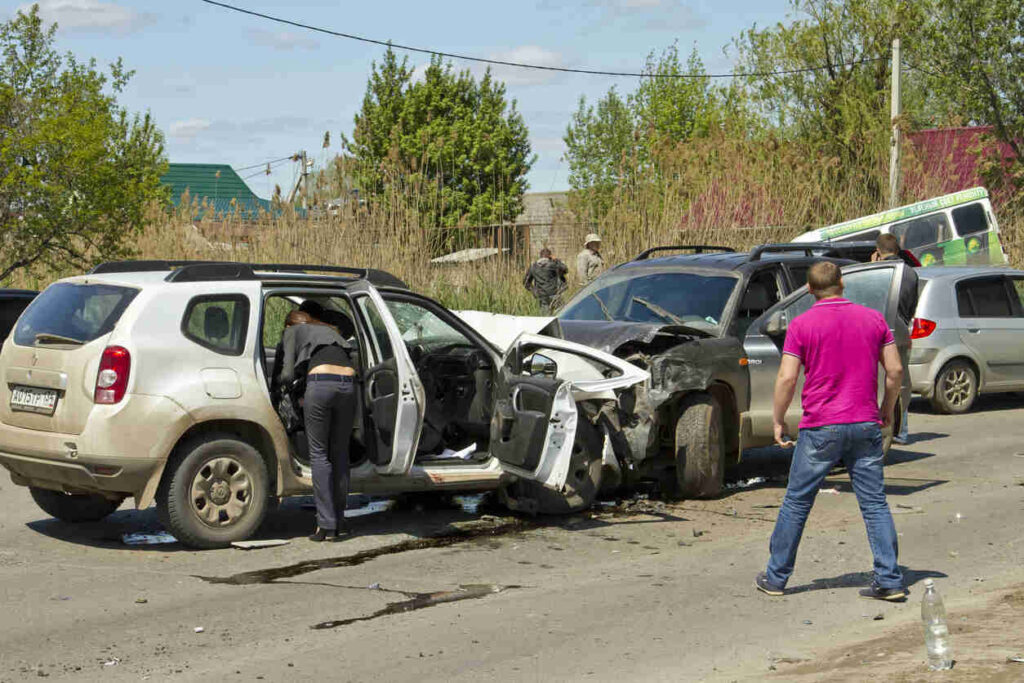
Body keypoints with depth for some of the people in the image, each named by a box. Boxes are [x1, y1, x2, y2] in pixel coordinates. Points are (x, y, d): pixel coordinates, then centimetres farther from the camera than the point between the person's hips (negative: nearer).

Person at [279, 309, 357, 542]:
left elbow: (288, 374, 9)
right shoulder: (330, 331, 36)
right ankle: (339, 521, 18)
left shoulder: (292, 331, 21)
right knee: (340, 453, 14)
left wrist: (295, 389, 30)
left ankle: (326, 525, -2)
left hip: (320, 384, -4)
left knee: (319, 454, 2)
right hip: (348, 385, 4)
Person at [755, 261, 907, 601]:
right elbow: (895, 370, 4)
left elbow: (787, 378, -10)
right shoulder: (873, 318, 5)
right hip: (866, 425, 3)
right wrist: (887, 408, 19)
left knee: (796, 503, 8)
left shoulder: (802, 325, -5)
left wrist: (778, 421, 2)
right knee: (875, 503, 6)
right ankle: (890, 581, 0)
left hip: (821, 428, -2)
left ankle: (776, 577, 16)